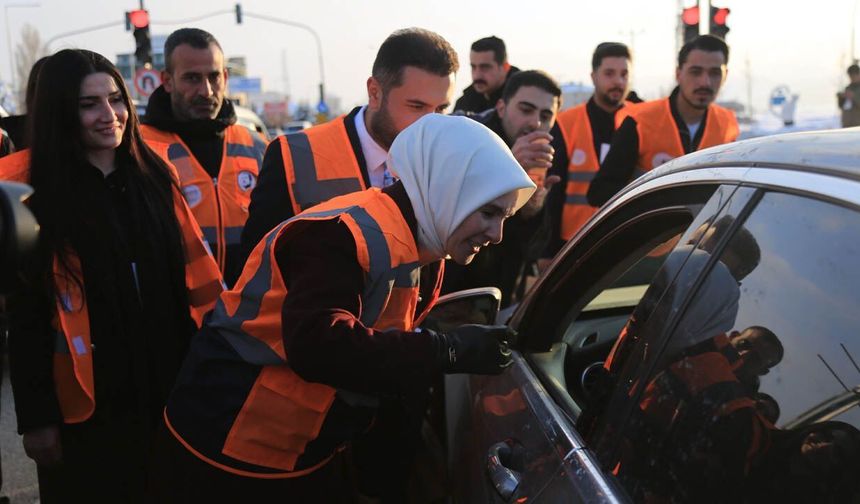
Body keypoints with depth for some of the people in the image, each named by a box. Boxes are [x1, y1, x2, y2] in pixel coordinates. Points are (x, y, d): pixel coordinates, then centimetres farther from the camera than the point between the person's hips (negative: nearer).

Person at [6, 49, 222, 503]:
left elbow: (192, 271, 7)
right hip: (86, 404, -4)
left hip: (169, 388, 4)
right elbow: (27, 316, -8)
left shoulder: (154, 177, 4)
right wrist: (36, 416, -9)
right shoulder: (39, 197, -8)